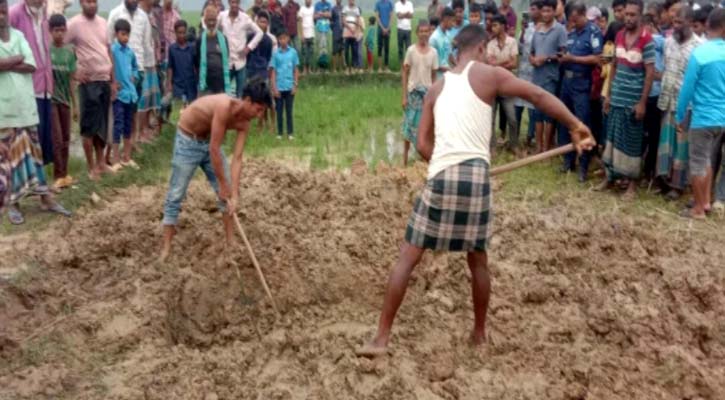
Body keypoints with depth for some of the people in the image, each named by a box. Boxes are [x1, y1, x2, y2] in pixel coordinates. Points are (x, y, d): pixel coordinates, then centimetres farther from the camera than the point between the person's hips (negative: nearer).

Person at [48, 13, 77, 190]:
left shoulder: (70, 51, 4)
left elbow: (71, 79, 7)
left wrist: (75, 104, 8)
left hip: (65, 100, 4)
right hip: (50, 99, -4)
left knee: (66, 139, 9)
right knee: (57, 139, -6)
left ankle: (64, 173, 19)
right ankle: (58, 176, 1)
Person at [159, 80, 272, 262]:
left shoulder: (243, 123, -12)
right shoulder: (224, 106, -35)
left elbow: (237, 159, -13)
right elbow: (214, 150, -31)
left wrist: (234, 194, -20)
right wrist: (223, 184, -22)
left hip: (209, 141, 7)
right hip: (188, 141, -7)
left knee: (227, 192, 6)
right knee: (175, 196, -5)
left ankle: (230, 240, 18)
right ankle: (166, 248, 3)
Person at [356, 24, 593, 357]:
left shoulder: (437, 88, 18)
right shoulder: (489, 75, 7)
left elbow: (423, 145, 15)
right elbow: (539, 96, 1)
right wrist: (575, 126, 9)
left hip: (441, 176, 2)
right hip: (475, 174, -2)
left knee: (408, 257, 6)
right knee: (478, 260, 17)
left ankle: (382, 337, 4)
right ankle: (479, 333, 31)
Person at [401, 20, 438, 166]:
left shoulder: (433, 52, 1)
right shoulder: (411, 50, -5)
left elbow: (434, 75, 6)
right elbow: (405, 73, -3)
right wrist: (404, 96, -7)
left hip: (427, 92, 2)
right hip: (413, 92, -2)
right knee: (410, 124, 3)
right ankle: (405, 155, 15)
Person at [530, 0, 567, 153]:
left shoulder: (560, 29, -4)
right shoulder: (537, 30, 13)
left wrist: (546, 58, -14)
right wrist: (532, 59, -3)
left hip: (551, 77, -5)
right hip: (536, 77, 5)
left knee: (548, 112, 0)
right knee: (537, 112, 9)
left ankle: (546, 148, 8)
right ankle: (538, 146, 16)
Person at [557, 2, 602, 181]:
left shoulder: (594, 32, -9)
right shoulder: (571, 33, 13)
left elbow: (597, 58, -16)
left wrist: (573, 58, -14)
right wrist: (562, 58, 0)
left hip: (582, 84, -7)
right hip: (567, 80, 7)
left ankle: (584, 167, 5)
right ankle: (568, 160, 24)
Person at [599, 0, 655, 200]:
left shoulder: (646, 40, -12)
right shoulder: (619, 36, 7)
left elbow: (650, 73, -12)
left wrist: (642, 102, -14)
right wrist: (608, 94, 11)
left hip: (633, 101, -5)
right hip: (616, 98, 6)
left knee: (631, 142, 3)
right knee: (612, 137, 12)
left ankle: (632, 183, 13)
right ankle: (610, 176, 24)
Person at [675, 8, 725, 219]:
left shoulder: (700, 53, -16)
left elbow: (687, 89, -12)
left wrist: (680, 117, -1)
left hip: (704, 117, -6)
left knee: (698, 163, 6)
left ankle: (698, 209, 14)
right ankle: (706, 202, 29)